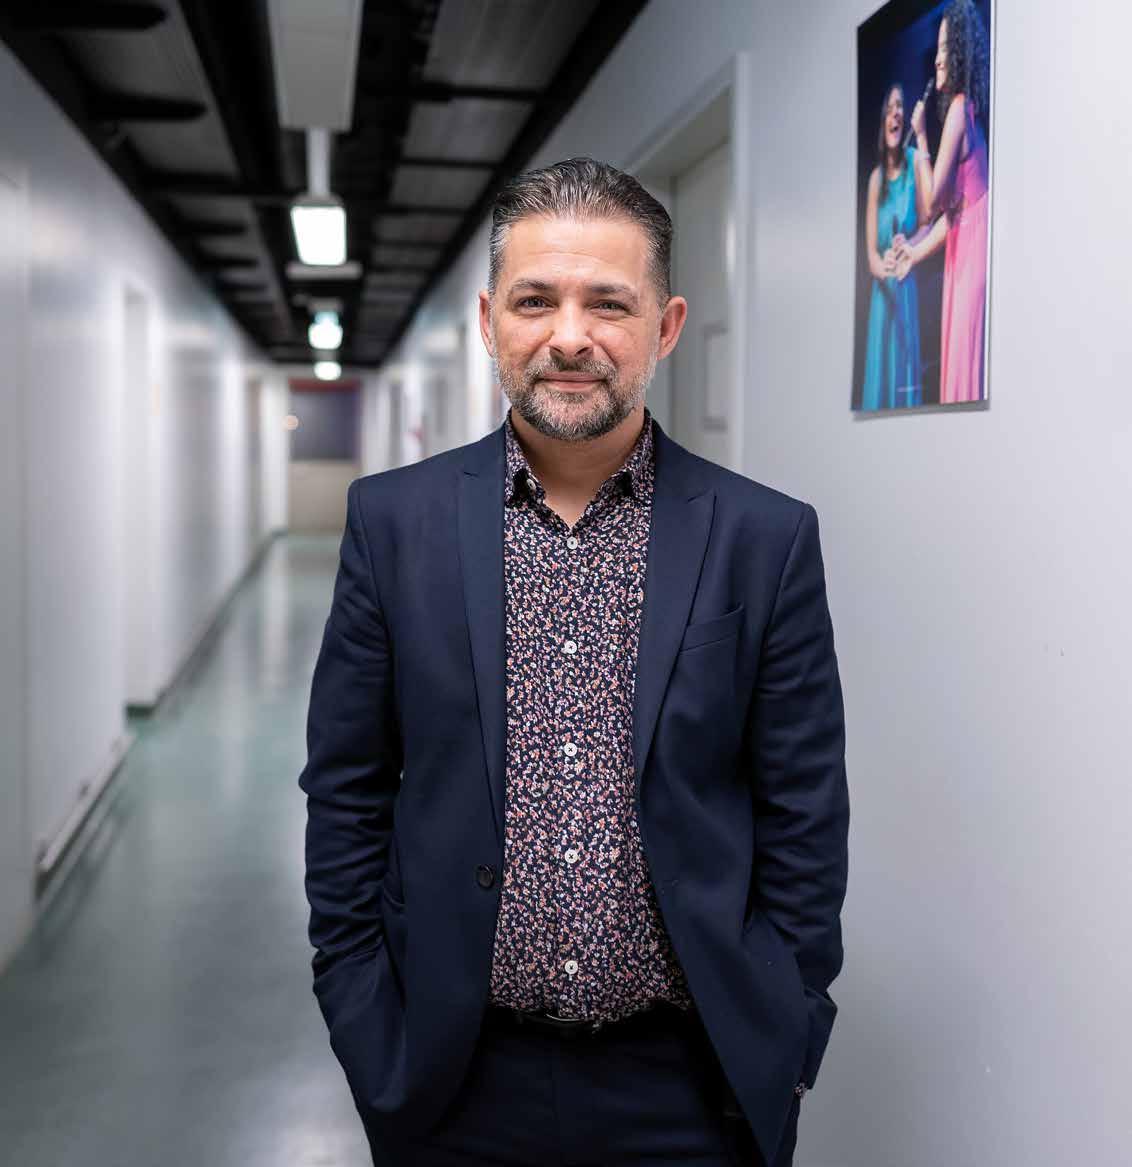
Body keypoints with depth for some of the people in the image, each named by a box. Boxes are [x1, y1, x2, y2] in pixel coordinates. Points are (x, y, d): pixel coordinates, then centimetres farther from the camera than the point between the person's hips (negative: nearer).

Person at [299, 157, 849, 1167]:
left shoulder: (767, 537, -5)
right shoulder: (393, 518, -3)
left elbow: (805, 818, -1)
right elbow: (347, 792, 1)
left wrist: (783, 1044, -1)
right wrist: (365, 1030, 0)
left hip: (690, 1083, 0)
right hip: (457, 1080, 1)